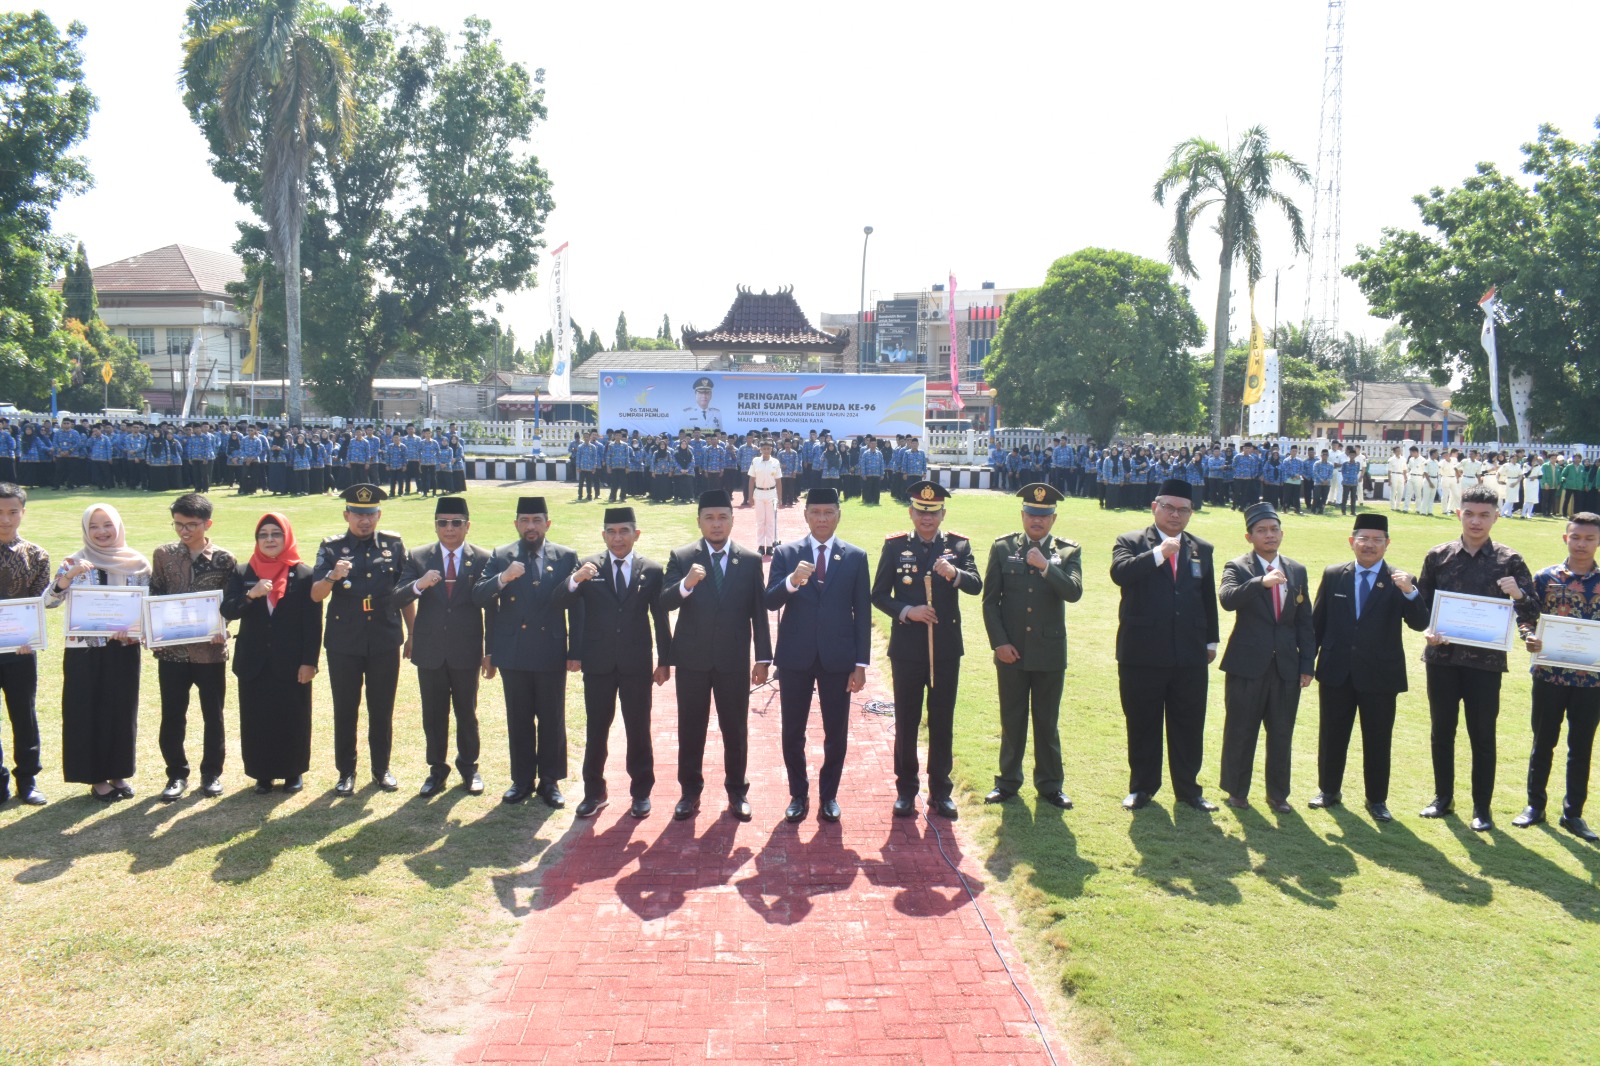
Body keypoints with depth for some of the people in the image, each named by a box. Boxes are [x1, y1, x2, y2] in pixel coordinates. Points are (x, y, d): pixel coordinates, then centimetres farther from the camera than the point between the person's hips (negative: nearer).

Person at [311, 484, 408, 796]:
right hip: (343, 644, -1)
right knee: (345, 711, 8)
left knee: (382, 710, 10)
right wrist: (332, 576, -31)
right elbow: (315, 595, -11)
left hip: (385, 642, 1)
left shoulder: (393, 544, 2)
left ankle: (381, 769, 23)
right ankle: (346, 772, 20)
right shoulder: (332, 548, -2)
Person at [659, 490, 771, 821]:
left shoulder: (750, 560, 1)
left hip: (734, 660, 0)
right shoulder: (681, 557, -2)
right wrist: (686, 584, -32)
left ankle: (737, 791, 23)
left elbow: (758, 612, 2)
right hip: (692, 659, 0)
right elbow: (664, 602, -12)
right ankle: (690, 792, 22)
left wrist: (763, 658, 0)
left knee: (736, 730, 9)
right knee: (690, 729, 9)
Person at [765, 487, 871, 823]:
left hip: (837, 658, 0)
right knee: (793, 732, 9)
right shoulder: (786, 554, 1)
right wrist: (791, 581, -26)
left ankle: (829, 795, 26)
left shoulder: (856, 557, 1)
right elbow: (770, 603, -6)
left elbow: (862, 613, 1)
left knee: (836, 732, 8)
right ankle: (798, 794, 26)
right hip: (795, 657, 0)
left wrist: (861, 663, -3)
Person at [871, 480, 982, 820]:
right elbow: (879, 595, -1)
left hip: (946, 648, 1)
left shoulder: (958, 545, 2)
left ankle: (940, 790, 21)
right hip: (907, 648, -1)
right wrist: (907, 611, -17)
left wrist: (955, 574, -33)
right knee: (906, 721, 7)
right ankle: (906, 789, 19)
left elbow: (976, 586, -13)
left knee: (942, 721, 9)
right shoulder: (895, 546, -1)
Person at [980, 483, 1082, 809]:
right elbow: (990, 600, 1)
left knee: (1048, 722, 9)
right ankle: (1008, 782, 22)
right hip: (1011, 650, 0)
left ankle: (1050, 785, 21)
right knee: (1012, 720, 9)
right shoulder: (1002, 548, 2)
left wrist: (1045, 566, -24)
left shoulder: (1068, 551, 2)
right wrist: (999, 643, -6)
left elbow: (1074, 592, -13)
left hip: (1050, 651, 0)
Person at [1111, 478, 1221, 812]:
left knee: (1188, 726, 9)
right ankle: (1141, 787, 21)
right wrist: (1159, 553, -26)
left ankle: (1188, 788, 23)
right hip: (1142, 653, -3)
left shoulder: (1202, 549, 11)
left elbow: (1209, 599, 16)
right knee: (1142, 725, 8)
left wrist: (1211, 641, 15)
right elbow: (1119, 573, -21)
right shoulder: (1131, 542, -1)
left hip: (1189, 656, 3)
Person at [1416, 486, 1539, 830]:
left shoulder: (1510, 561, -2)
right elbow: (1421, 604, 8)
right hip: (1442, 657, 2)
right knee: (1441, 730, 12)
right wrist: (1428, 631, -11)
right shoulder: (1438, 556, 2)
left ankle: (1481, 807, 18)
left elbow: (1531, 617, -2)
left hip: (1485, 660, -2)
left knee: (1482, 736, 5)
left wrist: (1519, 595, -23)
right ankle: (1443, 797, 26)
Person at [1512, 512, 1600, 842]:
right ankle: (1535, 804, 24)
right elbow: (1527, 617, 2)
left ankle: (1573, 813, 21)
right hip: (1550, 674, -1)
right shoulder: (1545, 578, -1)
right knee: (1543, 741, 10)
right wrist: (1529, 637, -18)